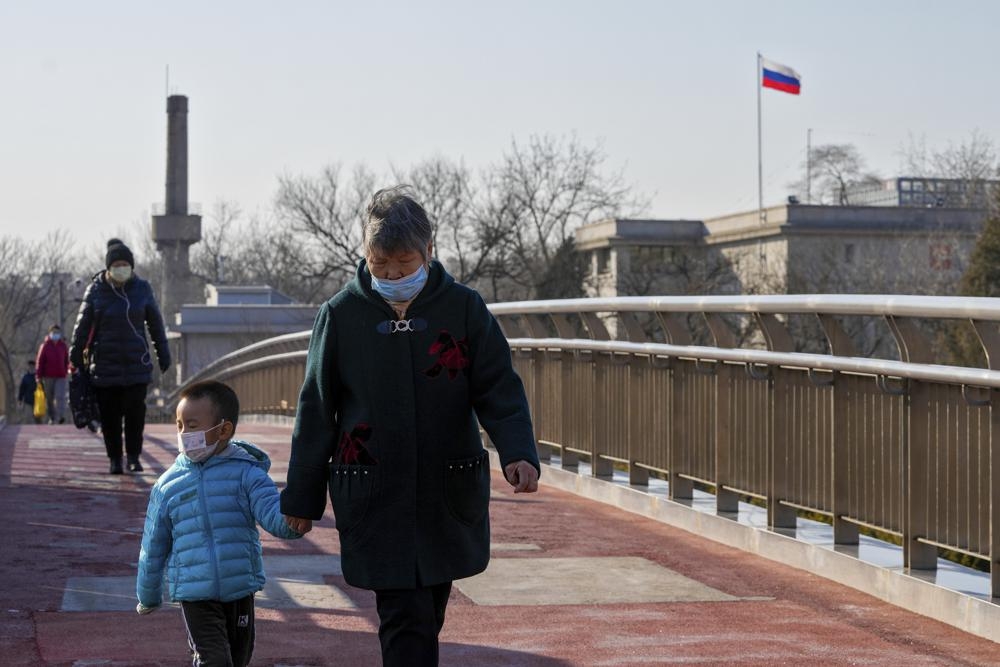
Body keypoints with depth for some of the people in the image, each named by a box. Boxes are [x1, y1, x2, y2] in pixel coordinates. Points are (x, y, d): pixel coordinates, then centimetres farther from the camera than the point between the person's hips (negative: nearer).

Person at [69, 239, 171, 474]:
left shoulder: (142, 288, 4)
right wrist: (75, 355, 0)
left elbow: (155, 322, 11)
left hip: (136, 363, 0)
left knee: (135, 411, -4)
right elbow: (83, 325, 4)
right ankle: (115, 459, 10)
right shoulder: (96, 290, 1)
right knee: (109, 414, 0)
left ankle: (134, 457, 8)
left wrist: (163, 353, 12)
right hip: (105, 364, 0)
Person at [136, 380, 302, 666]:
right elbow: (153, 547, 10)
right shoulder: (168, 485, 0)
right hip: (196, 595, -1)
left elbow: (272, 512, -17)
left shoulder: (245, 473, -5)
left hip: (240, 590, 1)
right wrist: (148, 597, 17)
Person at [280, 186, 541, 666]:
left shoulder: (464, 308, -2)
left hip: (448, 497, 2)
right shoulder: (341, 315, -2)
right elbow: (317, 411, 5)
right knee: (404, 618, -10)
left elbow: (499, 389, -2)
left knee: (427, 616, 16)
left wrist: (517, 452, -21)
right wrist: (301, 496, 8)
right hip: (376, 502, -2)